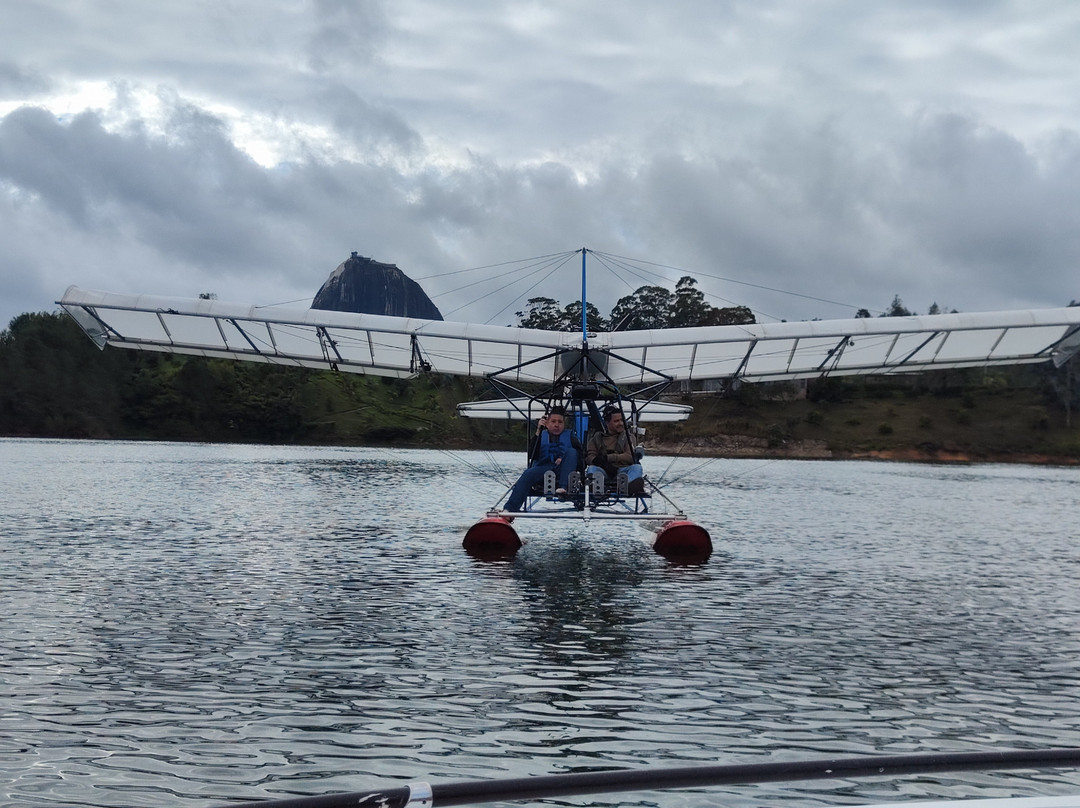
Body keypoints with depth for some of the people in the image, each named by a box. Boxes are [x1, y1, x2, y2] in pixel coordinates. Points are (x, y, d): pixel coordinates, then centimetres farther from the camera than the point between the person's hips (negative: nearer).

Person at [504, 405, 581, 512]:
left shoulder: (570, 436, 22)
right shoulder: (541, 436, 19)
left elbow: (579, 453, 4)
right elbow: (532, 455, 2)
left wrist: (563, 458, -14)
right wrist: (538, 432, -6)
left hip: (562, 470, 0)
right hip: (543, 466, 0)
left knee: (571, 451, -25)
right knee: (528, 474, -29)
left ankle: (563, 487, -37)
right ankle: (510, 508, -39)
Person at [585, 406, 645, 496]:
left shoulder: (628, 437, 18)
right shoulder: (597, 437, 19)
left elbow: (630, 457, 2)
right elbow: (589, 457, 6)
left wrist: (608, 457, -9)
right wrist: (604, 464, -16)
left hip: (622, 470, 0)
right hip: (603, 470, 0)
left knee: (637, 467, -27)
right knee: (592, 468, -29)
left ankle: (628, 488, -60)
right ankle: (597, 488, -64)